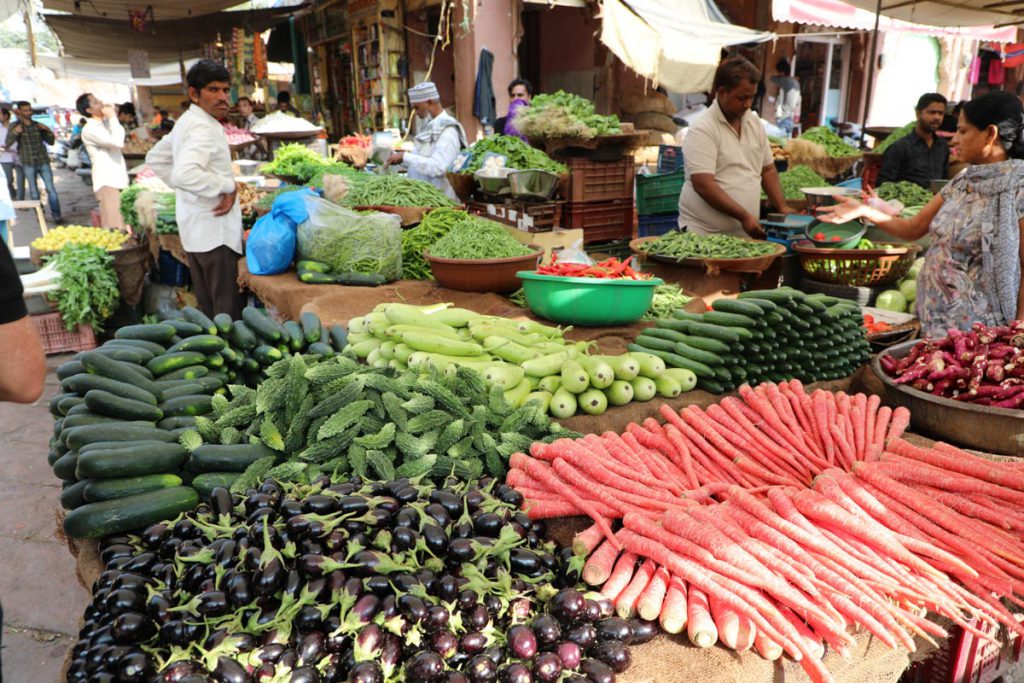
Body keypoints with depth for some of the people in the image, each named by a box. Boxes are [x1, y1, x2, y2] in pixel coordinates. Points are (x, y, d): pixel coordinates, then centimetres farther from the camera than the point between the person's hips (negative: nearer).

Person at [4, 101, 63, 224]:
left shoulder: (38, 125, 10)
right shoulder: (15, 126, 4)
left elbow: (51, 141, 13)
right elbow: (8, 143, -3)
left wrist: (48, 130, -6)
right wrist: (15, 133, -20)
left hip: (43, 161, 1)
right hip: (28, 163, -1)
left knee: (51, 189, -8)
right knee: (34, 191, 4)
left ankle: (56, 215, -9)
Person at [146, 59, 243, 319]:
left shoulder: (186, 122, 15)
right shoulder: (205, 128, -17)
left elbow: (156, 158, 26)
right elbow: (185, 174, -32)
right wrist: (229, 185, -20)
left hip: (194, 229, 10)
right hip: (213, 229, -10)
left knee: (207, 306, 16)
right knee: (227, 312, -8)